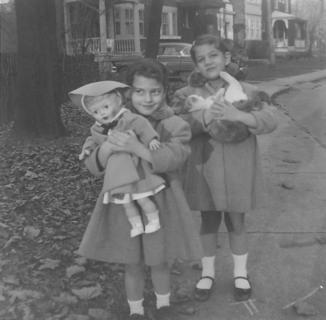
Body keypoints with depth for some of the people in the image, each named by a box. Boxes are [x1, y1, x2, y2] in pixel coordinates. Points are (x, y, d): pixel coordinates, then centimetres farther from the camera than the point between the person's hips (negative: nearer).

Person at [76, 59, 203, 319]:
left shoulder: (175, 126, -9)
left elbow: (171, 159, -26)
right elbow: (95, 166, -5)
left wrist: (136, 148, -41)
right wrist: (106, 148, -29)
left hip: (160, 202, -1)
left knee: (160, 262, 16)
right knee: (133, 265, 14)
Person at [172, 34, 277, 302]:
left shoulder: (246, 91, -3)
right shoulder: (188, 95, -2)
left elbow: (270, 121, -15)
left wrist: (238, 115, -31)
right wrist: (202, 117, -31)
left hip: (236, 169, 0)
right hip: (204, 167, 1)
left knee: (236, 221, 12)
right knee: (209, 221, 14)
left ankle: (241, 273, 34)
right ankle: (208, 273, 35)